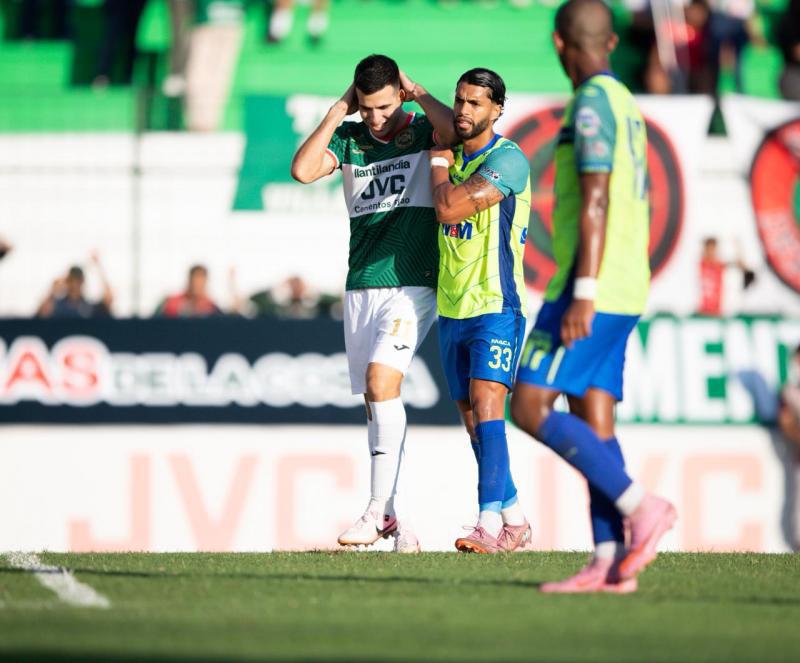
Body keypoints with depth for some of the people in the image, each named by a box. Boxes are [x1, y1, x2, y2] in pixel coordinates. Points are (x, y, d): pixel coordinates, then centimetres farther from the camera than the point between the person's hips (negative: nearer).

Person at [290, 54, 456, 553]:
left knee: (381, 381, -20)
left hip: (413, 283, -5)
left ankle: (380, 508, -19)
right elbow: (303, 170, -5)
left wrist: (416, 92, -10)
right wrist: (338, 112, -3)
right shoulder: (349, 138, 9)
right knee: (374, 400, 5)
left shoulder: (421, 131, -1)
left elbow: (455, 129, -24)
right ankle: (390, 516, 12)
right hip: (361, 286, 5)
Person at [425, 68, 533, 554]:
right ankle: (514, 520, 20)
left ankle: (491, 523, -27)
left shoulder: (508, 159, -12)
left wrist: (439, 163, -6)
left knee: (486, 404, -20)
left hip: (496, 306, -8)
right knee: (471, 417, 9)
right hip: (453, 309, 8)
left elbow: (449, 208, -21)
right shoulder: (455, 156, 13)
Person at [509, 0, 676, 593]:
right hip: (623, 295, 9)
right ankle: (609, 563, -2)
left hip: (590, 285, -9)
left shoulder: (593, 103, -12)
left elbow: (595, 200, -20)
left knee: (530, 407, -10)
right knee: (594, 422, 5)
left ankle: (641, 505, -15)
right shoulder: (627, 106, 17)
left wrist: (584, 293, -24)